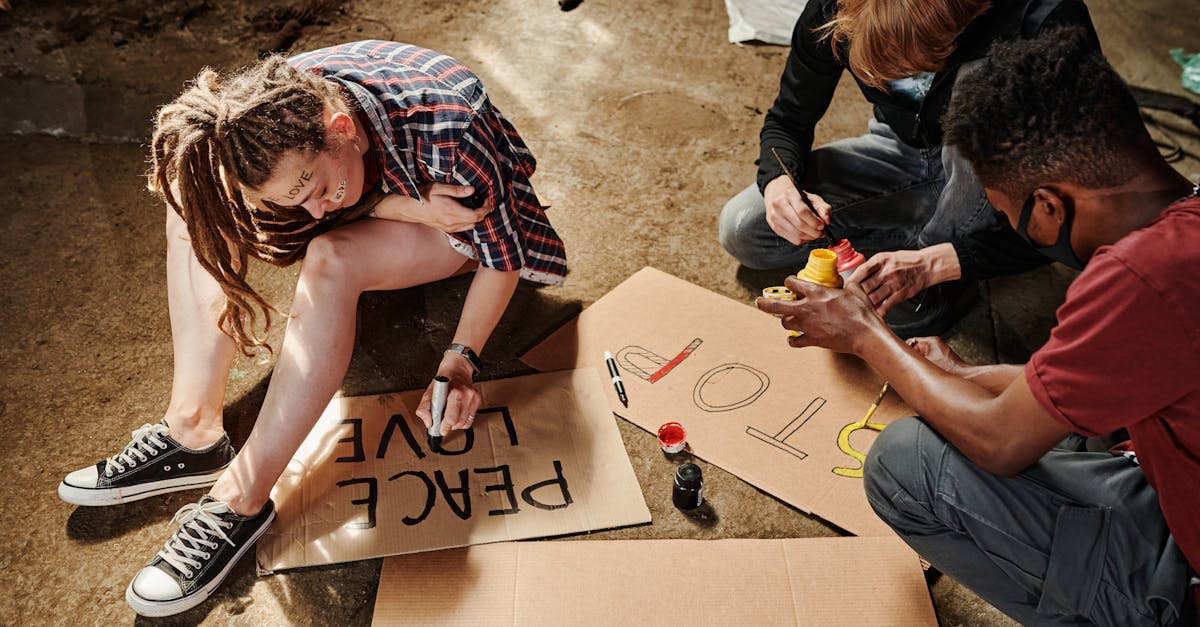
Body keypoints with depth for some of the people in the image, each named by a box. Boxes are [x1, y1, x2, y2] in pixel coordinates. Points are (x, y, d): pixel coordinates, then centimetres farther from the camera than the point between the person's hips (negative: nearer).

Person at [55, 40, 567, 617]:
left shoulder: (447, 132, -38)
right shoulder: (280, 108, -25)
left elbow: (503, 255, -23)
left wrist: (461, 359, -28)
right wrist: (408, 205, -29)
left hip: (462, 226, -5)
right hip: (385, 192, 5)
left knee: (331, 260, -36)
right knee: (194, 194, -16)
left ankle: (240, 499, -28)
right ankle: (192, 429, -19)